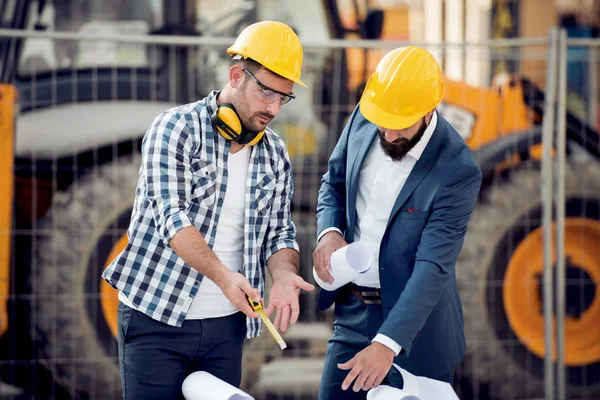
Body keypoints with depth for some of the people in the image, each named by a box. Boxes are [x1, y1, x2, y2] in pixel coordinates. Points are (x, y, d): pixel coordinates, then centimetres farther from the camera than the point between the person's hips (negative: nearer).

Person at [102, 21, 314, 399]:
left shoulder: (275, 154, 9)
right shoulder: (177, 129, -8)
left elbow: (279, 232, 11)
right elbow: (171, 216, -18)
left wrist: (284, 275, -13)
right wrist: (222, 275, -32)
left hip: (226, 324, 5)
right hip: (157, 316, -5)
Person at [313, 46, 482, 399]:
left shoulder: (458, 172, -22)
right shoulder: (363, 120, -4)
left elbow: (433, 267, -25)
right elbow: (334, 182, 13)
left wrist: (386, 344, -33)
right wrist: (329, 231, -9)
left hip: (413, 325, -5)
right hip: (352, 312, 5)